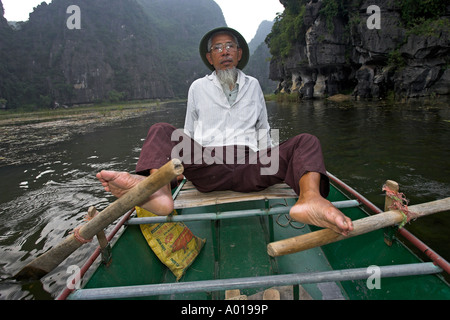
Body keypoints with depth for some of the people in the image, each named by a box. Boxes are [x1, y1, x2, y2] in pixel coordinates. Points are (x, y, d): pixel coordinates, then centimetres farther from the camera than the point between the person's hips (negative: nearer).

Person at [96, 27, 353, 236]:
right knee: (161, 131, -18)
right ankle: (158, 189, -48)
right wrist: (184, 166, 10)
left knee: (307, 142, -19)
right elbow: (189, 135, 21)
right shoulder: (199, 87, 20)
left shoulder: (253, 85, 23)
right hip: (206, 168, 0)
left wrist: (267, 165, 16)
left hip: (248, 168, 1)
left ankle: (310, 200, -51)